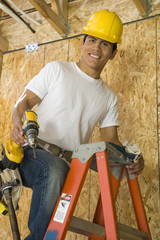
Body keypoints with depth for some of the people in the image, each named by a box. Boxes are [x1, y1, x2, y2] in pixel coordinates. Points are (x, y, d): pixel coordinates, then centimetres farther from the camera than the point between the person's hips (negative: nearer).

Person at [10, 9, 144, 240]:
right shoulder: (57, 70, 7)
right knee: (53, 170, -36)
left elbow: (111, 139, 13)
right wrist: (18, 120, -24)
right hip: (32, 152, -3)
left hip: (67, 166, 4)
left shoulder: (109, 98, 17)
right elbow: (25, 101, 1)